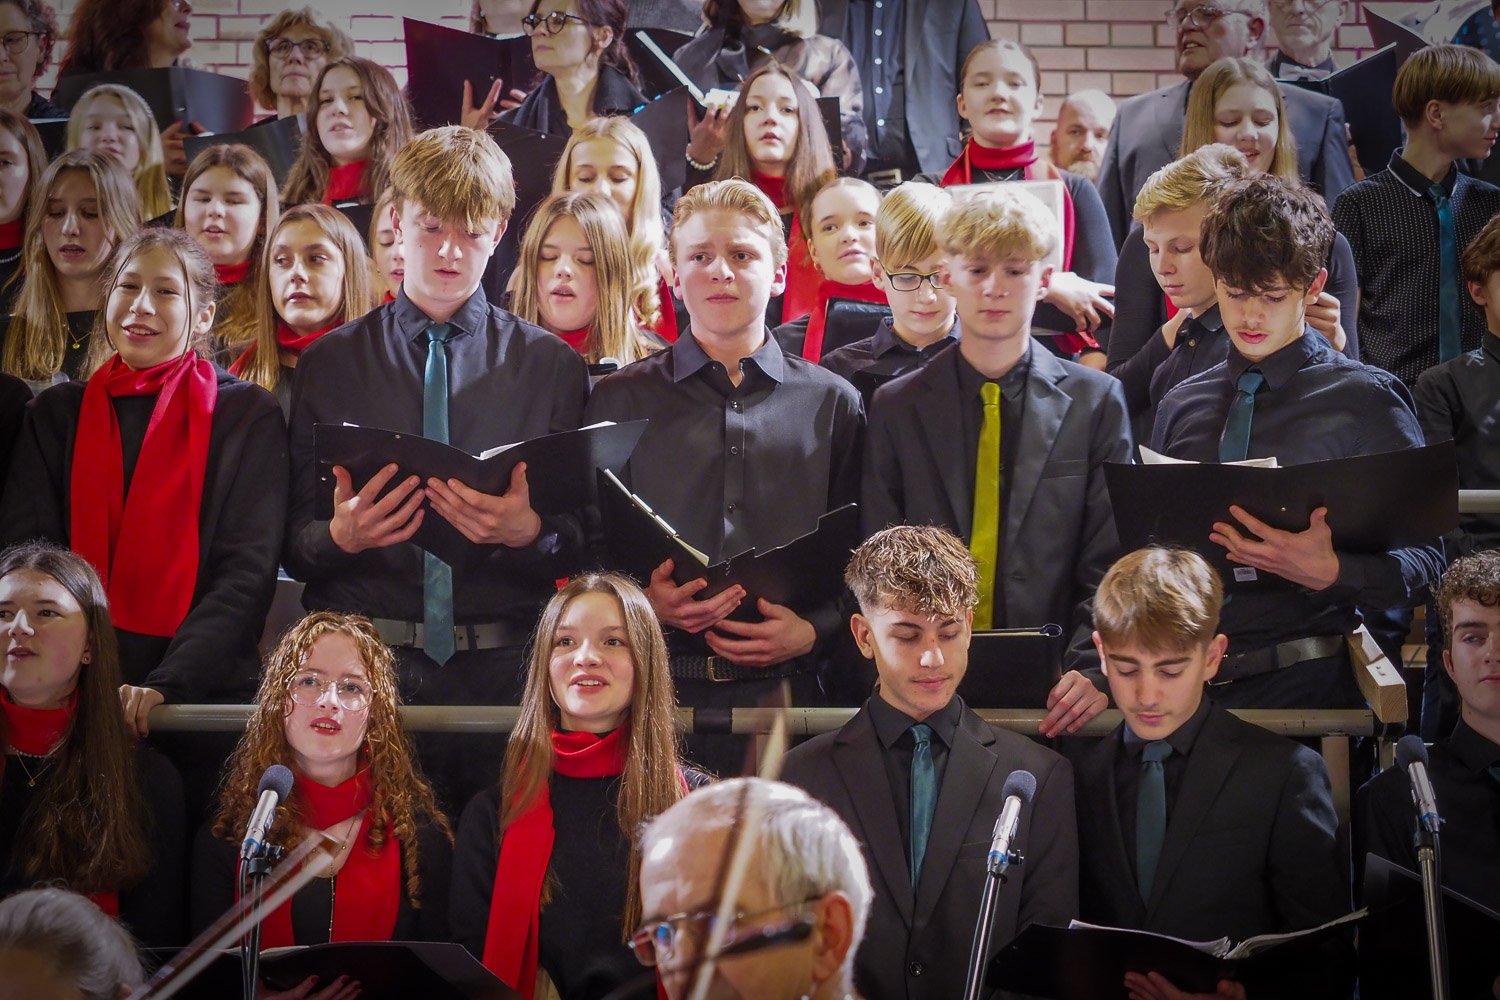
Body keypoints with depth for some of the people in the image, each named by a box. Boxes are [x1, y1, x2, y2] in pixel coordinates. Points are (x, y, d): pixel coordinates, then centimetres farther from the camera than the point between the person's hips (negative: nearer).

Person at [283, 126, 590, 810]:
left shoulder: (551, 365, 9)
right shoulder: (329, 364, 10)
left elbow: (583, 548, 4)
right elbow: (292, 545, 7)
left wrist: (529, 533, -16)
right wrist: (340, 535, -14)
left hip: (501, 669, 0)